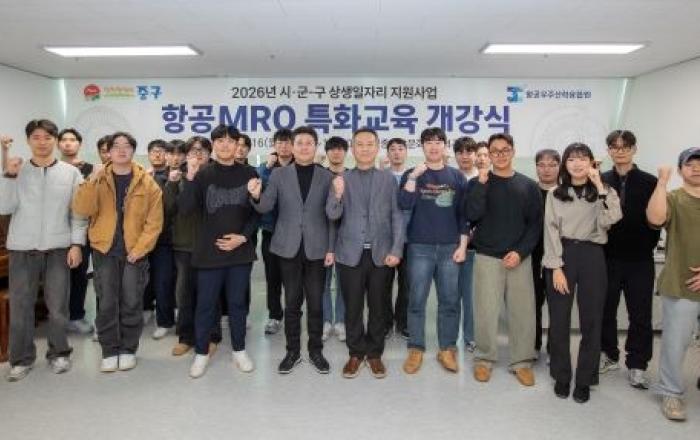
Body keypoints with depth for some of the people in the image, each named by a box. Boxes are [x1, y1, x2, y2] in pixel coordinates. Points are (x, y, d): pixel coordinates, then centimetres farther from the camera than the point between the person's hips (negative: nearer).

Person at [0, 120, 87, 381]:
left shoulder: (71, 172, 2)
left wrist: (76, 244, -5)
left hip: (58, 248, 0)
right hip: (22, 248, 1)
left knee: (58, 306, 7)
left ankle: (59, 353, 22)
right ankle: (22, 359, 19)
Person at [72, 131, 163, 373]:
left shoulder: (147, 182, -1)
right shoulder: (98, 179, 3)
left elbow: (154, 220, -4)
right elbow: (81, 210, -11)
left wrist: (140, 248, -11)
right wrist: (92, 180, -21)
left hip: (135, 251, -1)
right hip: (104, 250, 1)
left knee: (132, 303, 5)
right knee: (106, 303, 4)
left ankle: (128, 349, 19)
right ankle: (109, 351, 18)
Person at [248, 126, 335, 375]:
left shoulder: (327, 176, 2)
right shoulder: (279, 174, 4)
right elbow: (266, 208, -2)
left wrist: (331, 248, -2)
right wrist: (256, 196, -24)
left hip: (316, 249, 0)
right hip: (289, 248, 1)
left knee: (315, 303, 6)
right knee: (292, 302, 8)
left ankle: (315, 350, 22)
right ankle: (293, 351, 22)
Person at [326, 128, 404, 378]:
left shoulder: (389, 179, 5)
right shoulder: (342, 179, 4)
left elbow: (397, 216, 2)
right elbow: (332, 215, -5)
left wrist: (396, 250, -7)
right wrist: (337, 195, -25)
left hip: (381, 253, 1)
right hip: (350, 254, 0)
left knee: (377, 306, 9)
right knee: (353, 307, 6)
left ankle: (374, 353, 23)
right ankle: (356, 353, 22)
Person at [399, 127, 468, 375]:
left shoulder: (457, 177, 8)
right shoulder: (412, 175, 5)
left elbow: (463, 214, 7)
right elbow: (404, 205, -11)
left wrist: (462, 245, 0)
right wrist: (413, 177, -17)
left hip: (450, 247, 1)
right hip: (420, 247, -1)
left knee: (450, 301, 5)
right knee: (416, 301, 2)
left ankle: (447, 349, 16)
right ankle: (416, 349, 12)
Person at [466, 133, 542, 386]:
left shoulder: (528, 185, 8)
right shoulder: (479, 183, 4)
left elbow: (535, 224, 4)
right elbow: (472, 215, -11)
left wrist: (520, 252, -8)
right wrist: (482, 182, -16)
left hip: (520, 258, 1)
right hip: (487, 258, -1)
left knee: (523, 312, 2)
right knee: (486, 312, 0)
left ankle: (522, 362, 17)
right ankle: (484, 359, 16)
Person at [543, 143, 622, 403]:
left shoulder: (602, 193, 8)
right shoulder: (555, 194, 7)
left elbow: (611, 220, -13)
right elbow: (551, 231, -1)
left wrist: (600, 185, -13)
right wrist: (556, 267, -10)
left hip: (592, 256, 0)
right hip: (562, 255, 0)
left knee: (591, 320, 4)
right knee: (559, 319, 4)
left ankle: (584, 380, 17)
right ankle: (561, 376, 20)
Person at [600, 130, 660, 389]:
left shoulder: (649, 182, -2)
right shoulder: (600, 181, 0)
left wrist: (646, 247, -4)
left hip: (639, 260, -1)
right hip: (607, 258, 1)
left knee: (640, 315, 6)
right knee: (605, 310, 12)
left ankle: (637, 365, 19)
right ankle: (609, 356, 30)